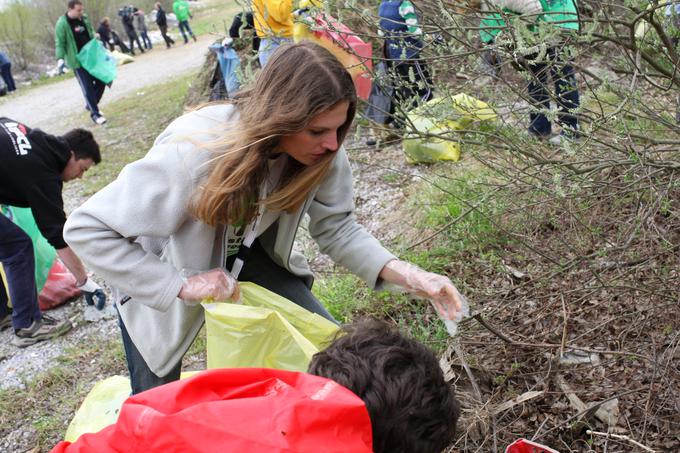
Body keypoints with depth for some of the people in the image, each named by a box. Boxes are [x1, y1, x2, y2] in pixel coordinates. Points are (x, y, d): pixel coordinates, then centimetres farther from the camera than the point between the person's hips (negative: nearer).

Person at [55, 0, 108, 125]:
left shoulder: (84, 18, 5)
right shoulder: (62, 24, -13)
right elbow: (59, 44, -12)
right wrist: (60, 59, -23)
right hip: (77, 61, -6)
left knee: (101, 81, 6)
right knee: (88, 88, -5)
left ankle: (90, 104, 27)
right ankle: (95, 113, 6)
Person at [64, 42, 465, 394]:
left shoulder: (320, 152, -24)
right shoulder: (193, 153, -39)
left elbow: (337, 227, -12)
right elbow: (87, 230, -33)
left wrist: (403, 273, -28)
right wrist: (181, 286, -37)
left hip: (246, 255, 4)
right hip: (162, 280, -3)